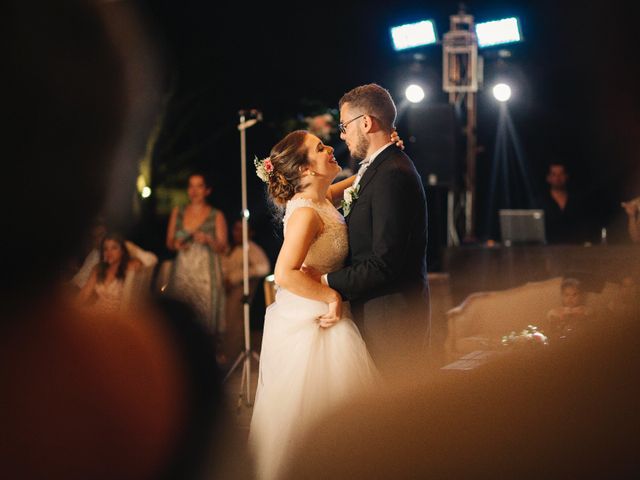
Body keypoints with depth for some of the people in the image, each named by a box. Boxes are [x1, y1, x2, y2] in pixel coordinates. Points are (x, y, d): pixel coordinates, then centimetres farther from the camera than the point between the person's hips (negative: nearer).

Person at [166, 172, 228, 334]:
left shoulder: (216, 216, 3)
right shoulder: (177, 213, 13)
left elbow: (222, 248, 0)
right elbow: (169, 241, 16)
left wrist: (208, 240, -18)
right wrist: (176, 244, -6)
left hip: (206, 272, -3)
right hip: (182, 270, 3)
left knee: (205, 316, -10)